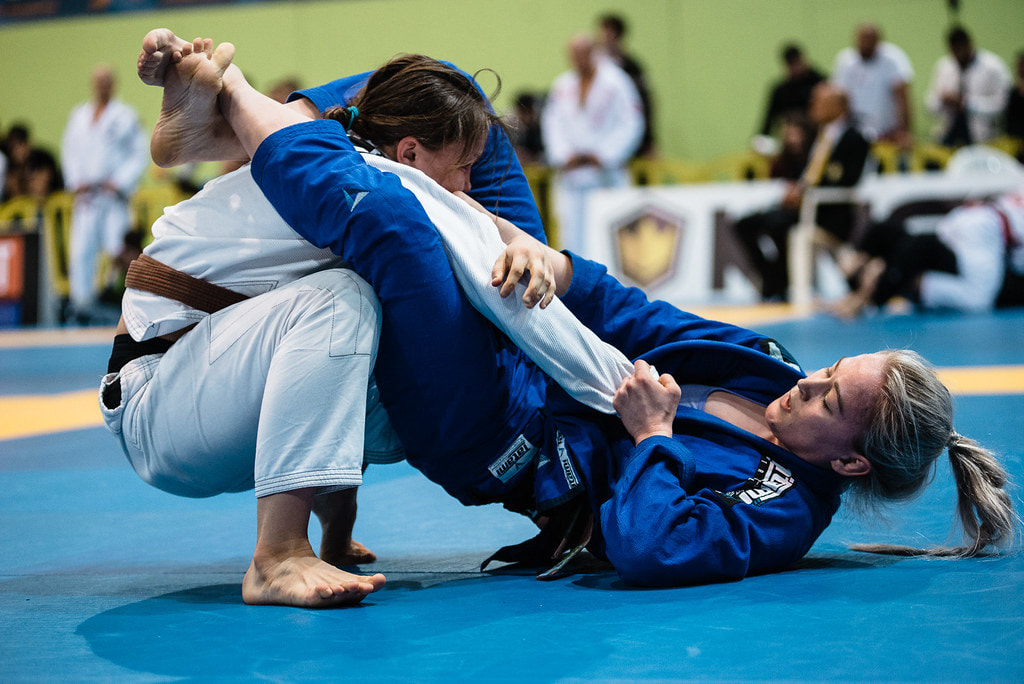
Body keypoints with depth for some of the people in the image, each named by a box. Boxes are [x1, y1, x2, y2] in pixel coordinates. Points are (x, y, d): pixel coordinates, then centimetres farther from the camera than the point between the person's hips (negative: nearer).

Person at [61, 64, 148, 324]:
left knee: (116, 247, -8)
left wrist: (119, 183, -9)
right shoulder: (79, 115, 14)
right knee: (81, 249, -5)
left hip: (114, 195, -3)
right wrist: (76, 182, 2)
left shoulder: (126, 117, 1)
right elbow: (70, 150, 16)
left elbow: (139, 155, -1)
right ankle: (82, 301, -1)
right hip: (87, 196, 3)